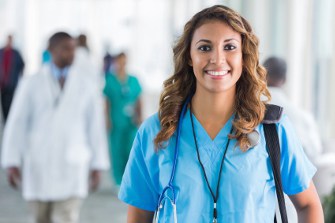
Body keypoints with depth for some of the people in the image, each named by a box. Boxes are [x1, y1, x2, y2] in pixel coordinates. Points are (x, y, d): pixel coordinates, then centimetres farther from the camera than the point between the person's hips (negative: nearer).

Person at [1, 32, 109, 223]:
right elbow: (17, 124, 0)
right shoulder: (31, 84, 0)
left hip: (72, 169, -1)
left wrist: (97, 165, 5)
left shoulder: (87, 87, 1)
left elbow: (96, 127, 5)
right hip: (38, 168, 1)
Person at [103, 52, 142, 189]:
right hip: (116, 123, -2)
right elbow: (106, 102, 0)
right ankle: (119, 182, 11)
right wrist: (108, 120, -7)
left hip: (131, 123, 2)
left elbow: (138, 101, 10)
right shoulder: (109, 81, 1)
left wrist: (139, 117, 0)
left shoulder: (133, 81, 9)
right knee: (117, 151, 1)